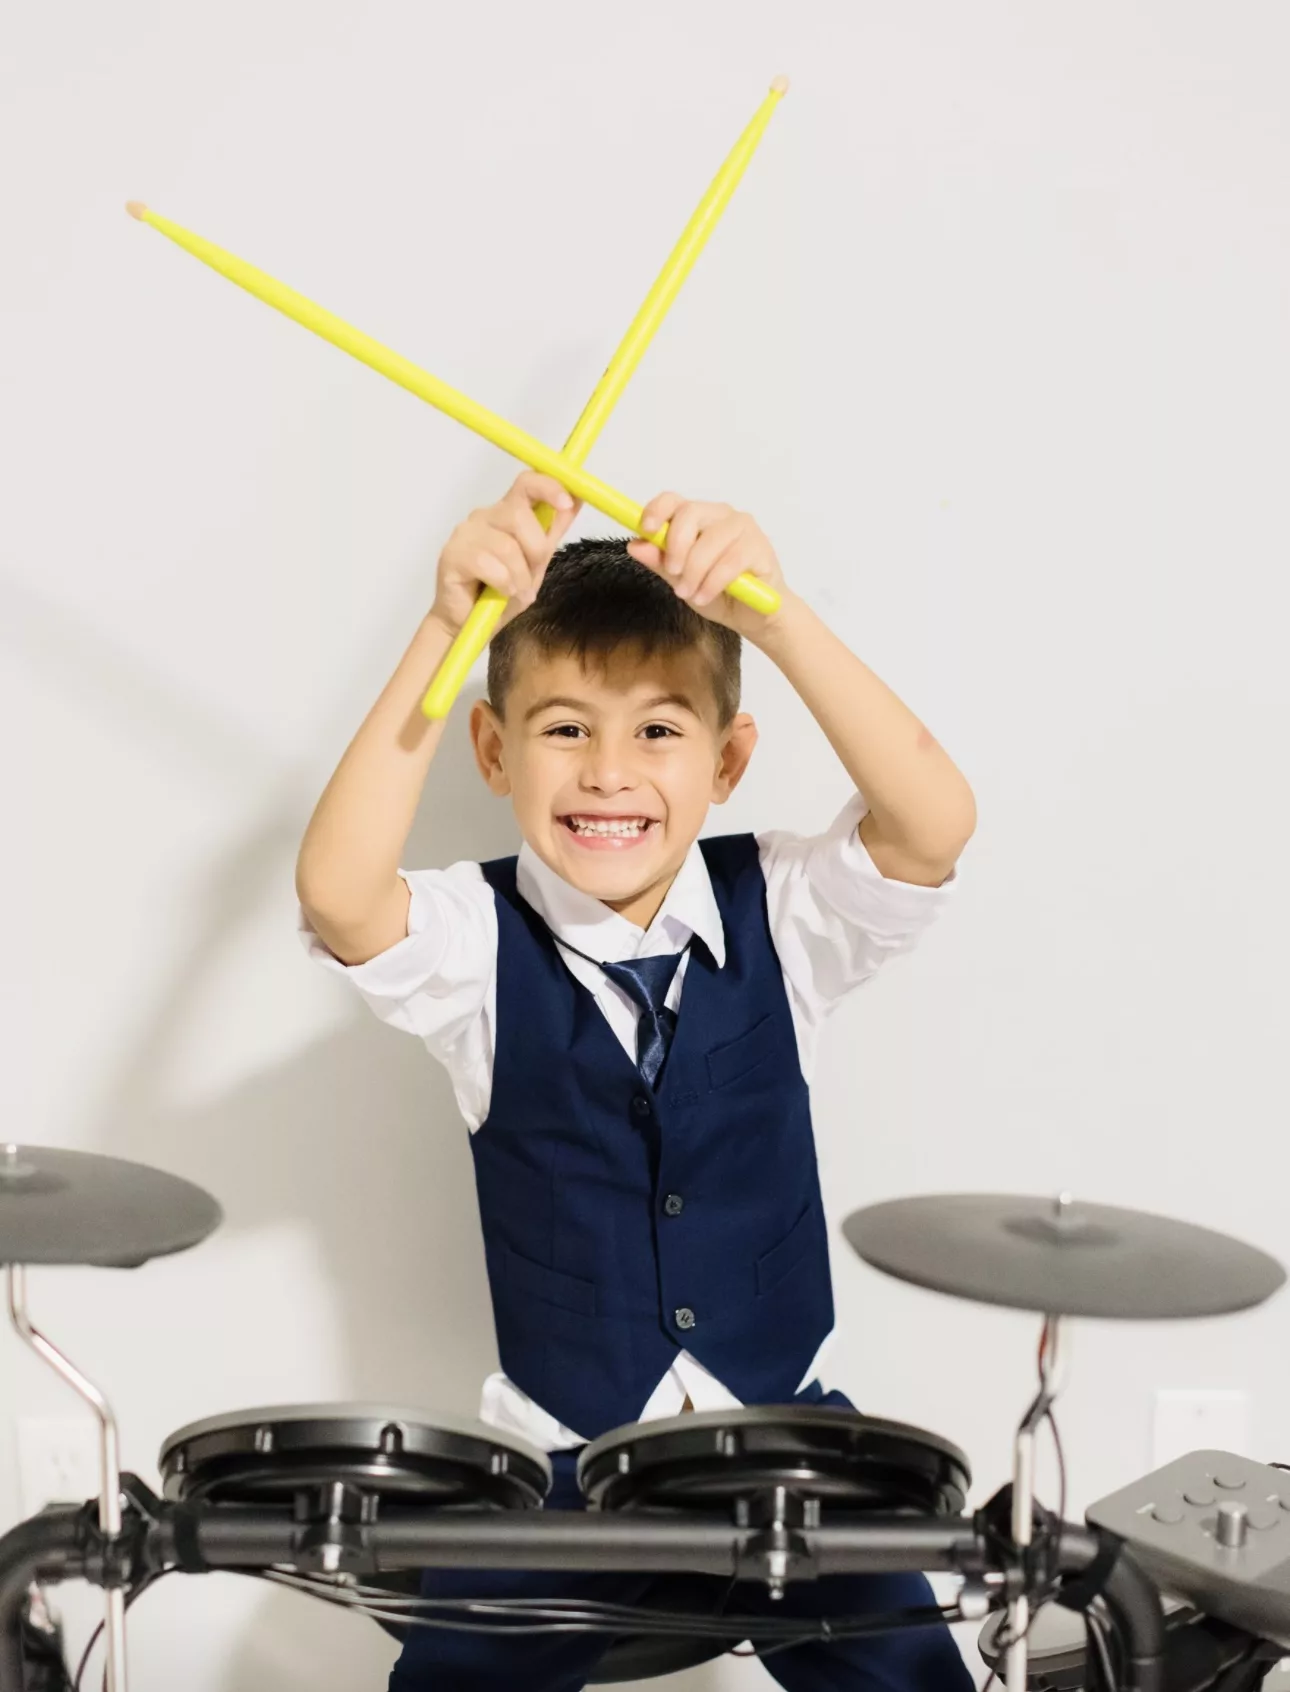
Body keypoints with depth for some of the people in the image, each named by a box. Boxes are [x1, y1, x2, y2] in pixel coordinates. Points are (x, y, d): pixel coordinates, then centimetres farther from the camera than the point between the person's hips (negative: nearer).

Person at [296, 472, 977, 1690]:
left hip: (782, 1426, 1)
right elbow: (337, 897, -29)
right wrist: (446, 625, -36)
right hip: (561, 1453, 0)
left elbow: (934, 827, -24)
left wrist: (777, 616, -36)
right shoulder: (477, 942, -8)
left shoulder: (777, 911, -5)